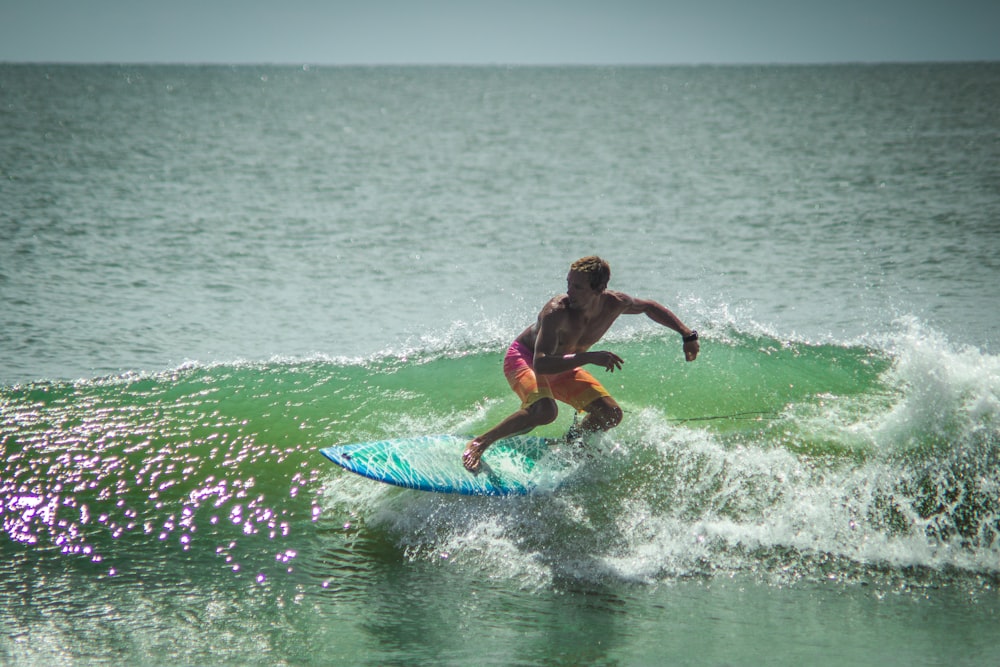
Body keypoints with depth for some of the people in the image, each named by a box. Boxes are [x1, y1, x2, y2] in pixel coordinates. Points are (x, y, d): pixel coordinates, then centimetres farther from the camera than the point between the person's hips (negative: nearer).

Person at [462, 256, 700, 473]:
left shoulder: (614, 303, -19)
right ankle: (479, 443, -20)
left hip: (562, 366, 7)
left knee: (611, 414, -1)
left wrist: (687, 335, 3)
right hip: (524, 358, -7)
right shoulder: (556, 311, -37)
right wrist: (590, 357, -49)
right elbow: (540, 365, -44)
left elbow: (649, 307, 4)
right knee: (545, 410, -35)